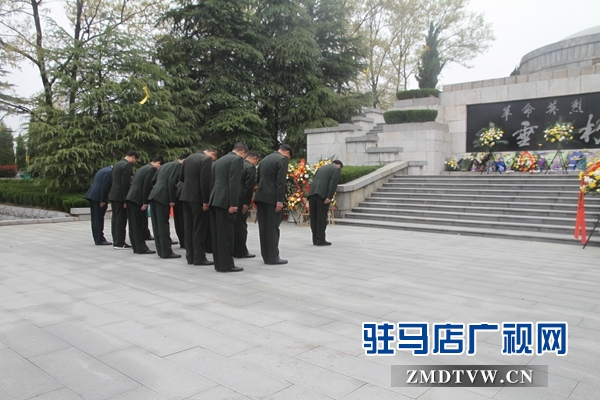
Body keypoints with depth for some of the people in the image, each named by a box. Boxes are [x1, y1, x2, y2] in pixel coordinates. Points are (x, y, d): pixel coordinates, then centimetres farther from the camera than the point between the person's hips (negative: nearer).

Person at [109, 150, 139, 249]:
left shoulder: (117, 164, 16)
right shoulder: (127, 166, -13)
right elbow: (125, 184, -19)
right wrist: (125, 200, -18)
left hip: (114, 196, 9)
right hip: (120, 197, -9)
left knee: (115, 219, 12)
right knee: (121, 220, -6)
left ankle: (115, 240, 18)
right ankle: (119, 243, -3)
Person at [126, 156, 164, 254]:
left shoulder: (143, 168, 22)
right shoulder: (152, 169, -7)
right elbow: (147, 186, -16)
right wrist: (145, 203, -16)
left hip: (130, 198, 9)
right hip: (137, 199, -9)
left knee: (134, 225, 11)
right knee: (140, 224, -4)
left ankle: (136, 247, 16)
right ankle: (141, 248, 0)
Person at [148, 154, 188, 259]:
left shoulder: (166, 165, 23)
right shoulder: (179, 165, -2)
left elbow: (153, 180, 23)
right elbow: (172, 182, -14)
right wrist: (172, 199, -13)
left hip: (154, 195, 8)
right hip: (162, 197, -8)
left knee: (157, 225, 9)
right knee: (163, 225, -5)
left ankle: (161, 250, 14)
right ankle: (166, 252, -1)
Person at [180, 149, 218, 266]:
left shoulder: (189, 158, 14)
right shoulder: (206, 159, -12)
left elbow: (181, 178, 19)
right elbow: (205, 181, -20)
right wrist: (206, 201, -18)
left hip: (186, 196, 8)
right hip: (198, 198, -8)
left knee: (188, 228, 11)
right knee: (199, 229, -1)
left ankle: (190, 256, 17)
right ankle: (199, 258, 3)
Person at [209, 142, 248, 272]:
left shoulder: (219, 160, 22)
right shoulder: (237, 160, -6)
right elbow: (234, 183, -16)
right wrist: (233, 204, -19)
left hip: (215, 200, 9)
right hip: (225, 201, -9)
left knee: (217, 234, 10)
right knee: (226, 233, -4)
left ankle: (219, 263, 15)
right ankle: (226, 264, 0)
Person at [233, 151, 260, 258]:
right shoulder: (251, 168, -10)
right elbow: (249, 186, -18)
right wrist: (246, 203, -16)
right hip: (241, 200, -8)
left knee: (234, 225, 14)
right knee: (241, 226, 0)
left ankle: (233, 250, 21)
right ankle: (241, 251, 6)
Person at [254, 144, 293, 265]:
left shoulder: (265, 159, 19)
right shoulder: (282, 160, -6)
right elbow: (281, 181, -16)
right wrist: (280, 200, -19)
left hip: (261, 197, 8)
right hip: (272, 198, -8)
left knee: (264, 227, 9)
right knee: (273, 228, -4)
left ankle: (266, 256, 14)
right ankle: (273, 257, -1)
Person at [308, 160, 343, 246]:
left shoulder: (321, 168, 29)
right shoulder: (337, 169, 9)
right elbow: (333, 183, -7)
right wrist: (329, 197, -15)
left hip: (312, 194, 6)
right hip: (322, 194, -6)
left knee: (314, 217, 9)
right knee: (322, 217, -2)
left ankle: (315, 239, 14)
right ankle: (320, 240, 0)